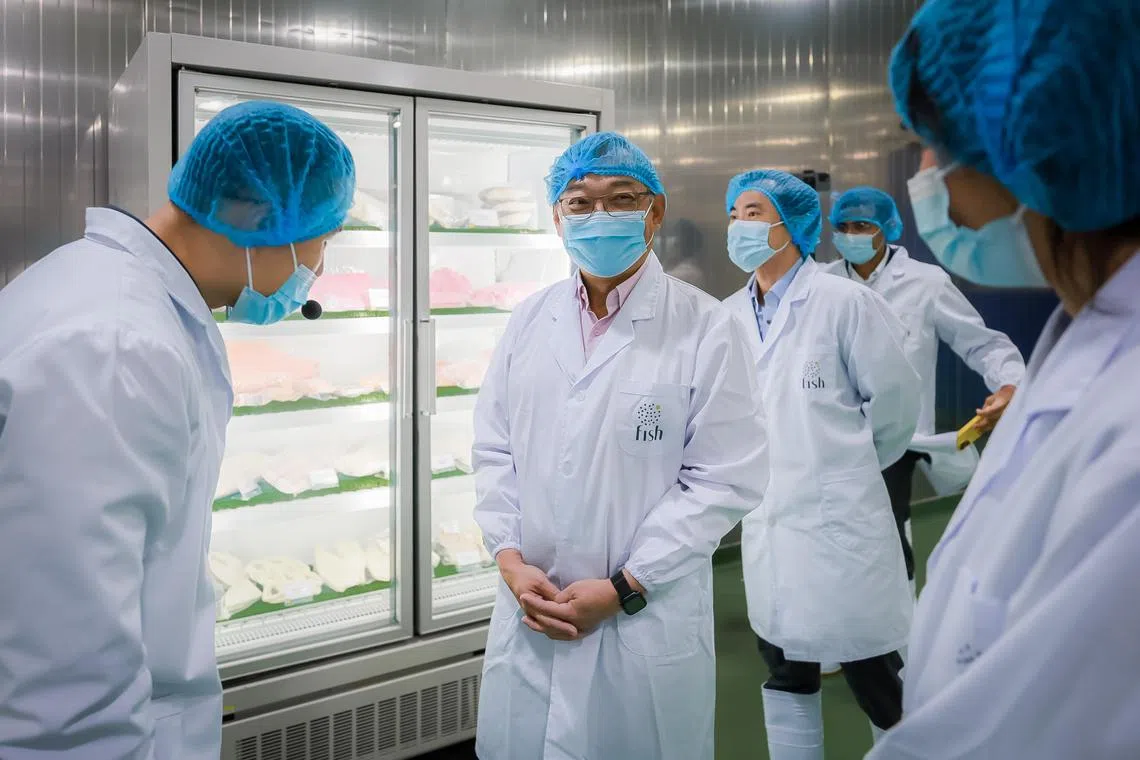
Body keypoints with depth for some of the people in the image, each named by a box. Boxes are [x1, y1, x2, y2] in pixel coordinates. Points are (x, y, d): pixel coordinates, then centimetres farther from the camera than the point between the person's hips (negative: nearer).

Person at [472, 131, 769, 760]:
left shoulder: (705, 328, -8)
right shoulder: (528, 322, 5)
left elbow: (727, 478, -11)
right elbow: (493, 450, 8)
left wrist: (623, 588, -13)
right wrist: (510, 559, -5)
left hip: (648, 622, -3)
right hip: (528, 613, 4)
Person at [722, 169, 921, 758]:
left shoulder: (844, 302, -10)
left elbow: (895, 400, -3)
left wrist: (849, 464, 8)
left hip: (839, 518, -5)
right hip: (765, 523, 5)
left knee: (878, 682, 6)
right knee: (786, 678, 18)